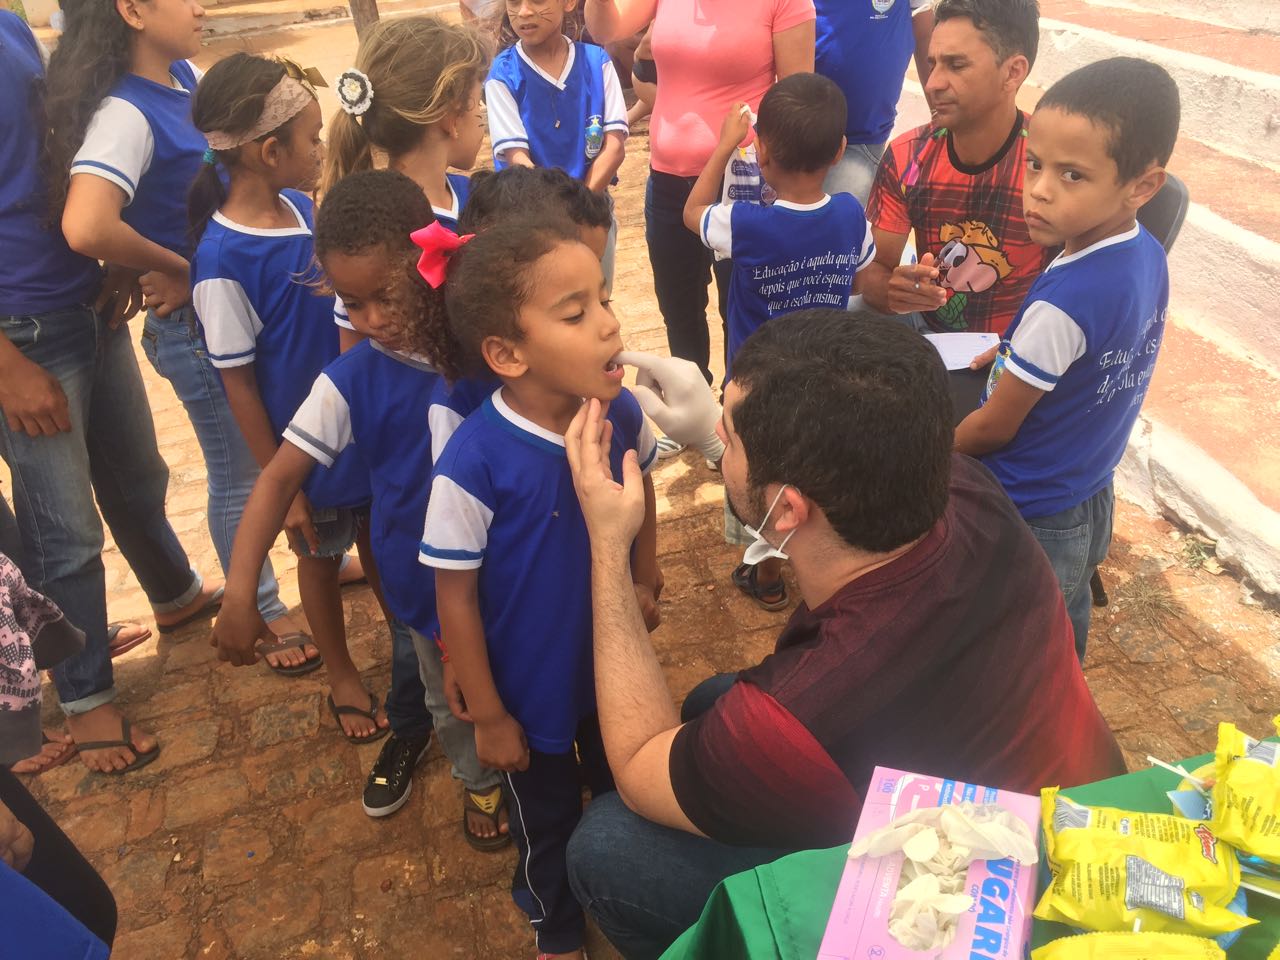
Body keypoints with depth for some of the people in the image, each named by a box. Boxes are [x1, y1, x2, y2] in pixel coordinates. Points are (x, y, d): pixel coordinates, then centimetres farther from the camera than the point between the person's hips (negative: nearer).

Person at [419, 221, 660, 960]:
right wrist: (487, 715, -13)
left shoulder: (622, 413, -19)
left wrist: (646, 579, 7)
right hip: (532, 687, -4)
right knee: (546, 820, 23)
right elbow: (456, 598, -21)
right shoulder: (474, 464, -32)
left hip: (615, 664, 4)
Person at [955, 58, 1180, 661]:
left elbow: (993, 429, -19)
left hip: (1025, 524, -8)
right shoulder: (1147, 257, -6)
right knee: (1062, 649, 27)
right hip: (1090, 502, 8)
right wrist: (1013, 353, 4)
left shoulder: (1064, 301, -31)